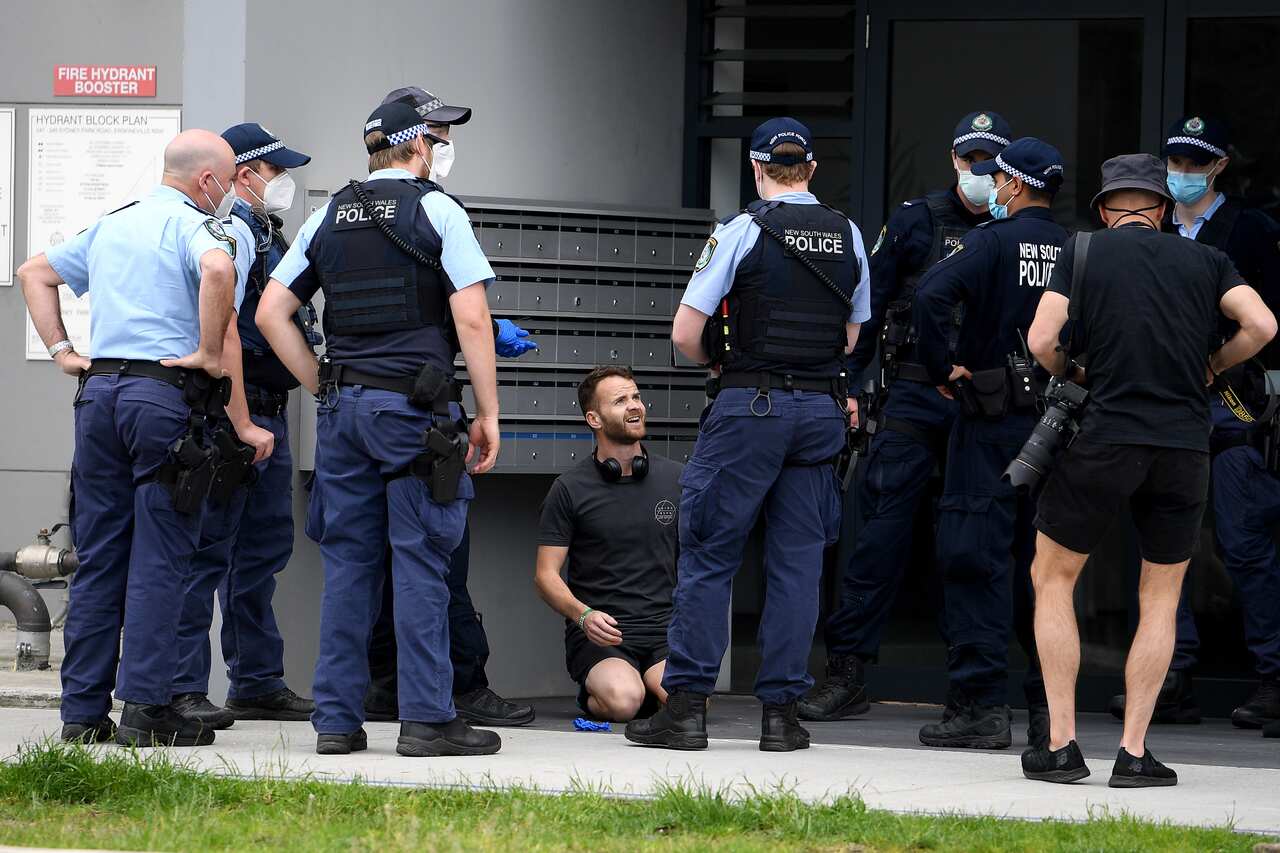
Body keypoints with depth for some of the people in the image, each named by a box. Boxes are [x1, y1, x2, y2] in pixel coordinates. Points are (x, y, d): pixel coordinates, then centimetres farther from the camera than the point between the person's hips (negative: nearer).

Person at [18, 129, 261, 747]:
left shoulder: (110, 226, 21)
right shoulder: (198, 227, -3)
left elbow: (34, 272, 28)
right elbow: (218, 272, -26)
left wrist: (62, 351, 20)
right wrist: (211, 356, -15)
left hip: (98, 391, 7)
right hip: (167, 394, -7)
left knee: (98, 558, 9)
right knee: (158, 560, -4)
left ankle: (83, 711, 8)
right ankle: (145, 708, -7)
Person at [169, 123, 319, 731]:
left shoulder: (265, 235, 21)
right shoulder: (233, 232, -12)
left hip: (268, 414, 11)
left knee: (264, 545, 14)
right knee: (207, 550, -9)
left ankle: (258, 682, 21)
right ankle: (181, 688, -9)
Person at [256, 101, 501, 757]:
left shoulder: (328, 217, 11)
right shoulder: (435, 210, -3)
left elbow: (270, 313, 10)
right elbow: (472, 318, -10)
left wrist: (323, 386, 14)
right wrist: (488, 413, -4)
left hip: (343, 408, 5)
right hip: (416, 403, -5)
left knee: (346, 561, 8)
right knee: (419, 562, -3)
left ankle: (337, 720, 7)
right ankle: (426, 719, -4)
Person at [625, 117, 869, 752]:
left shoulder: (743, 231, -7)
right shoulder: (848, 237, 8)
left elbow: (685, 334, -8)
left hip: (749, 411, -4)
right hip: (823, 409, 4)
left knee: (709, 556, 1)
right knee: (797, 562, 6)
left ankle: (686, 705, -2)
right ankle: (781, 712, 5)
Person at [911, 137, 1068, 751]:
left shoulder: (993, 241, -8)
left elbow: (932, 296, -22)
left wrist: (942, 369, -11)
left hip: (993, 422, -5)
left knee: (975, 559, -2)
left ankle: (980, 705, -7)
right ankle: (1051, 710, 9)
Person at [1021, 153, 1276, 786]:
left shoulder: (1082, 253, 4)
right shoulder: (1204, 260, 9)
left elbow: (1042, 341, -6)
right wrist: (1213, 366, 14)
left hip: (1104, 442, -2)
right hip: (1184, 446, 2)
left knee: (1052, 578, 14)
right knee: (1160, 598, 15)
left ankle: (1061, 745, 7)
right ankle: (1133, 752, 6)